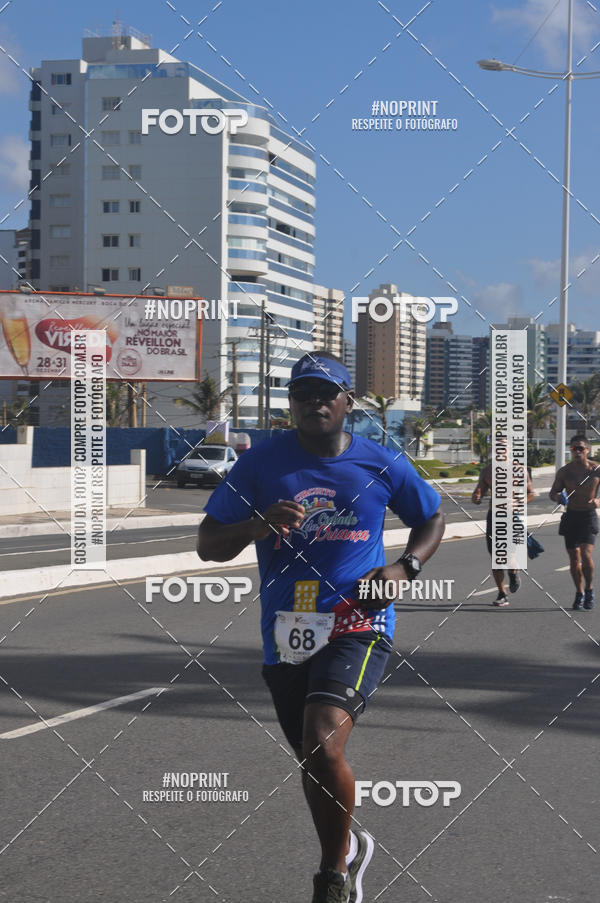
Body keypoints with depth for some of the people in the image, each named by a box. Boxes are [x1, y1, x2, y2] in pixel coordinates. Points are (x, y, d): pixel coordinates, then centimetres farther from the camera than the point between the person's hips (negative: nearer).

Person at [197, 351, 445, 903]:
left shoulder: (381, 464, 2)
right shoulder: (261, 463, 1)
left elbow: (432, 517, 18)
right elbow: (208, 545, 2)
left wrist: (406, 568, -1)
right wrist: (257, 526, -19)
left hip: (358, 626, -3)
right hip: (286, 634, 3)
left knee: (324, 745, -25)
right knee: (312, 761, 17)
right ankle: (348, 848, 47)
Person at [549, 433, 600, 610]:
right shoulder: (564, 472, -1)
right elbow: (553, 493, 8)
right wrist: (558, 497, -15)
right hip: (570, 516, 2)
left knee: (586, 555, -16)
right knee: (574, 558, 5)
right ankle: (579, 594, 23)